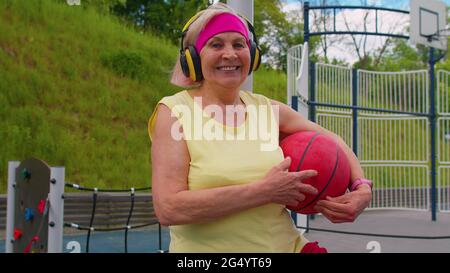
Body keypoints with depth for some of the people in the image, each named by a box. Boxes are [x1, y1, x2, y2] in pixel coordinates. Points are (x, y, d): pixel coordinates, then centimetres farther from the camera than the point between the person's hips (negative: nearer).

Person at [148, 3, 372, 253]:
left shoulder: (268, 108, 2)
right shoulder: (174, 111, -10)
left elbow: (332, 141, 16)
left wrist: (362, 188, -2)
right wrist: (265, 190, -21)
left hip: (285, 245, 3)